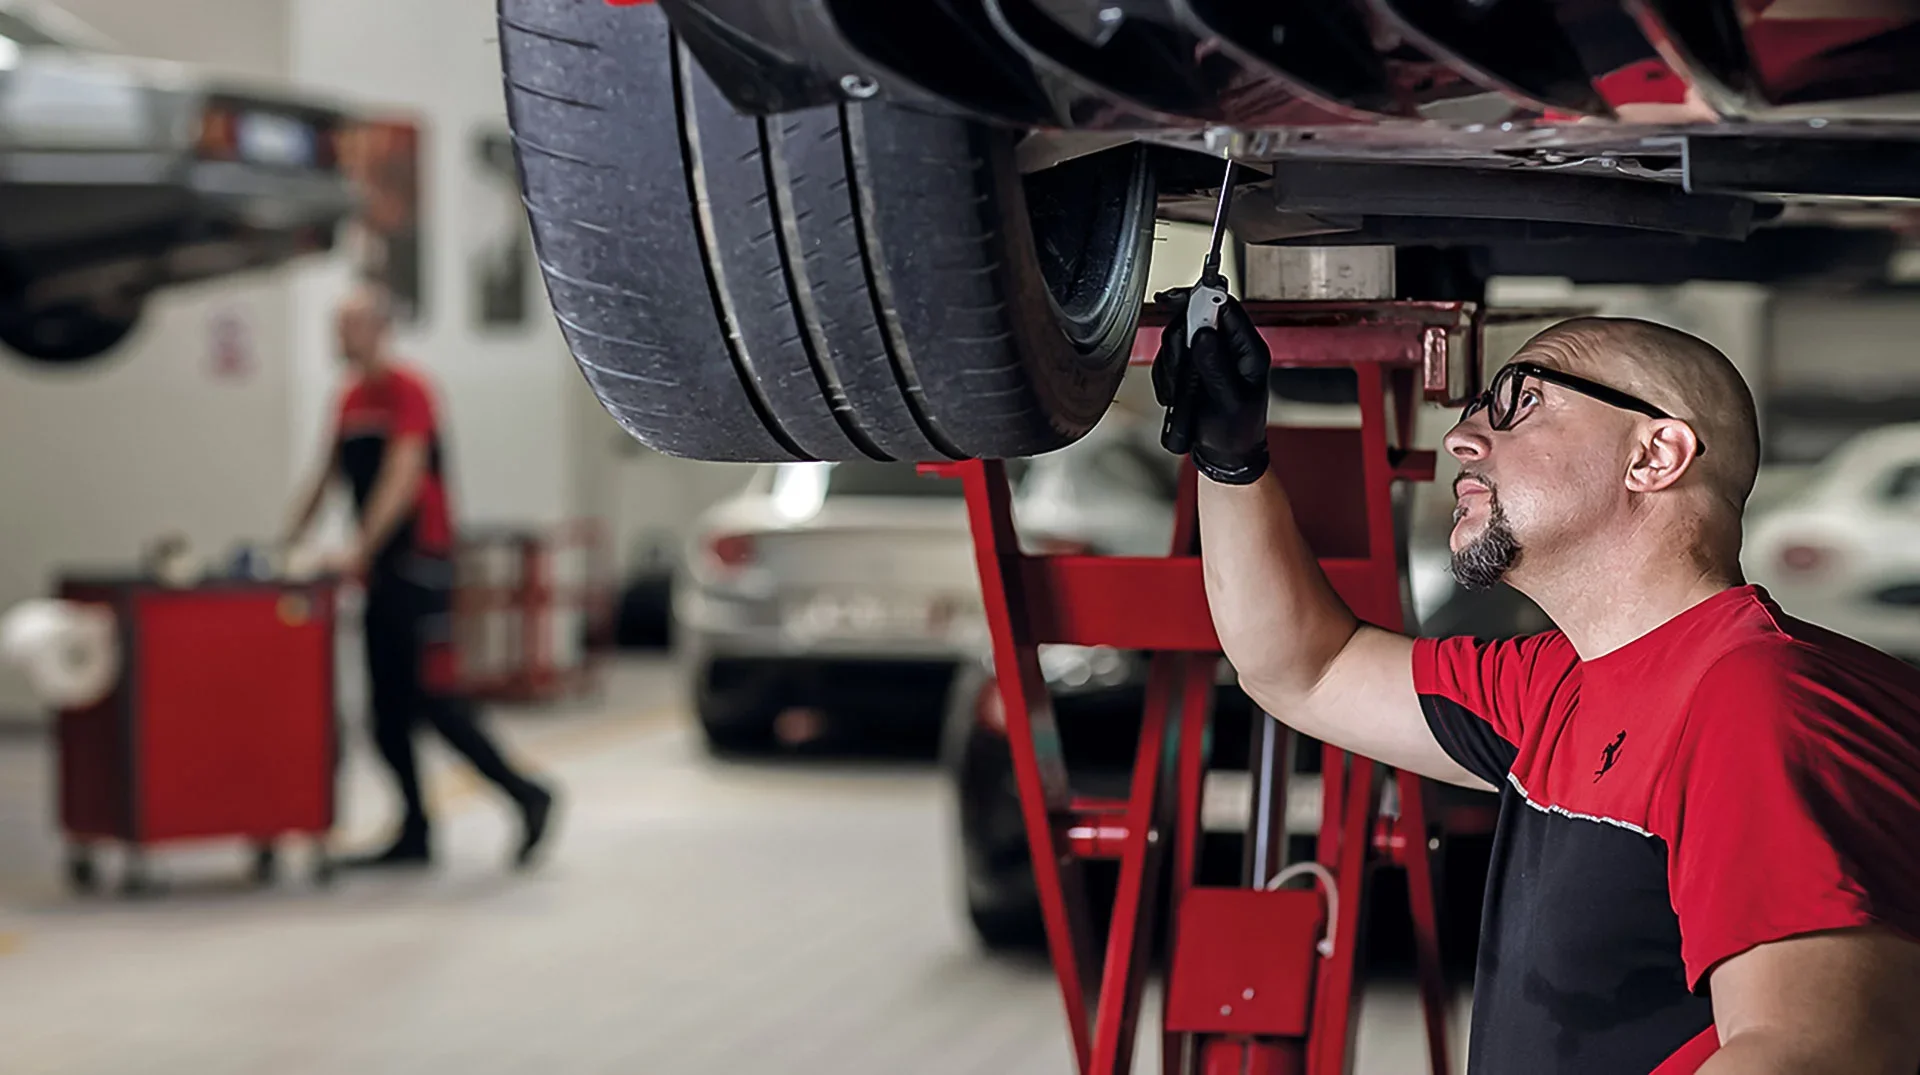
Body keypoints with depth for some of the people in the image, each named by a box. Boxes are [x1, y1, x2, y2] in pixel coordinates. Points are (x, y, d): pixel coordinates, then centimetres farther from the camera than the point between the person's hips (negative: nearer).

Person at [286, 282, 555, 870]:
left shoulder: (407, 391, -11)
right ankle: (415, 834, 11)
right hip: (380, 572, 8)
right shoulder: (351, 400, 15)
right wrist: (289, 541, 13)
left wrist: (362, 548, -28)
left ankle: (526, 796, 1)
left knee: (434, 698, -10)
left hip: (419, 562, -8)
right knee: (387, 709, 6)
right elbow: (327, 478, 21)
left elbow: (403, 477, -21)